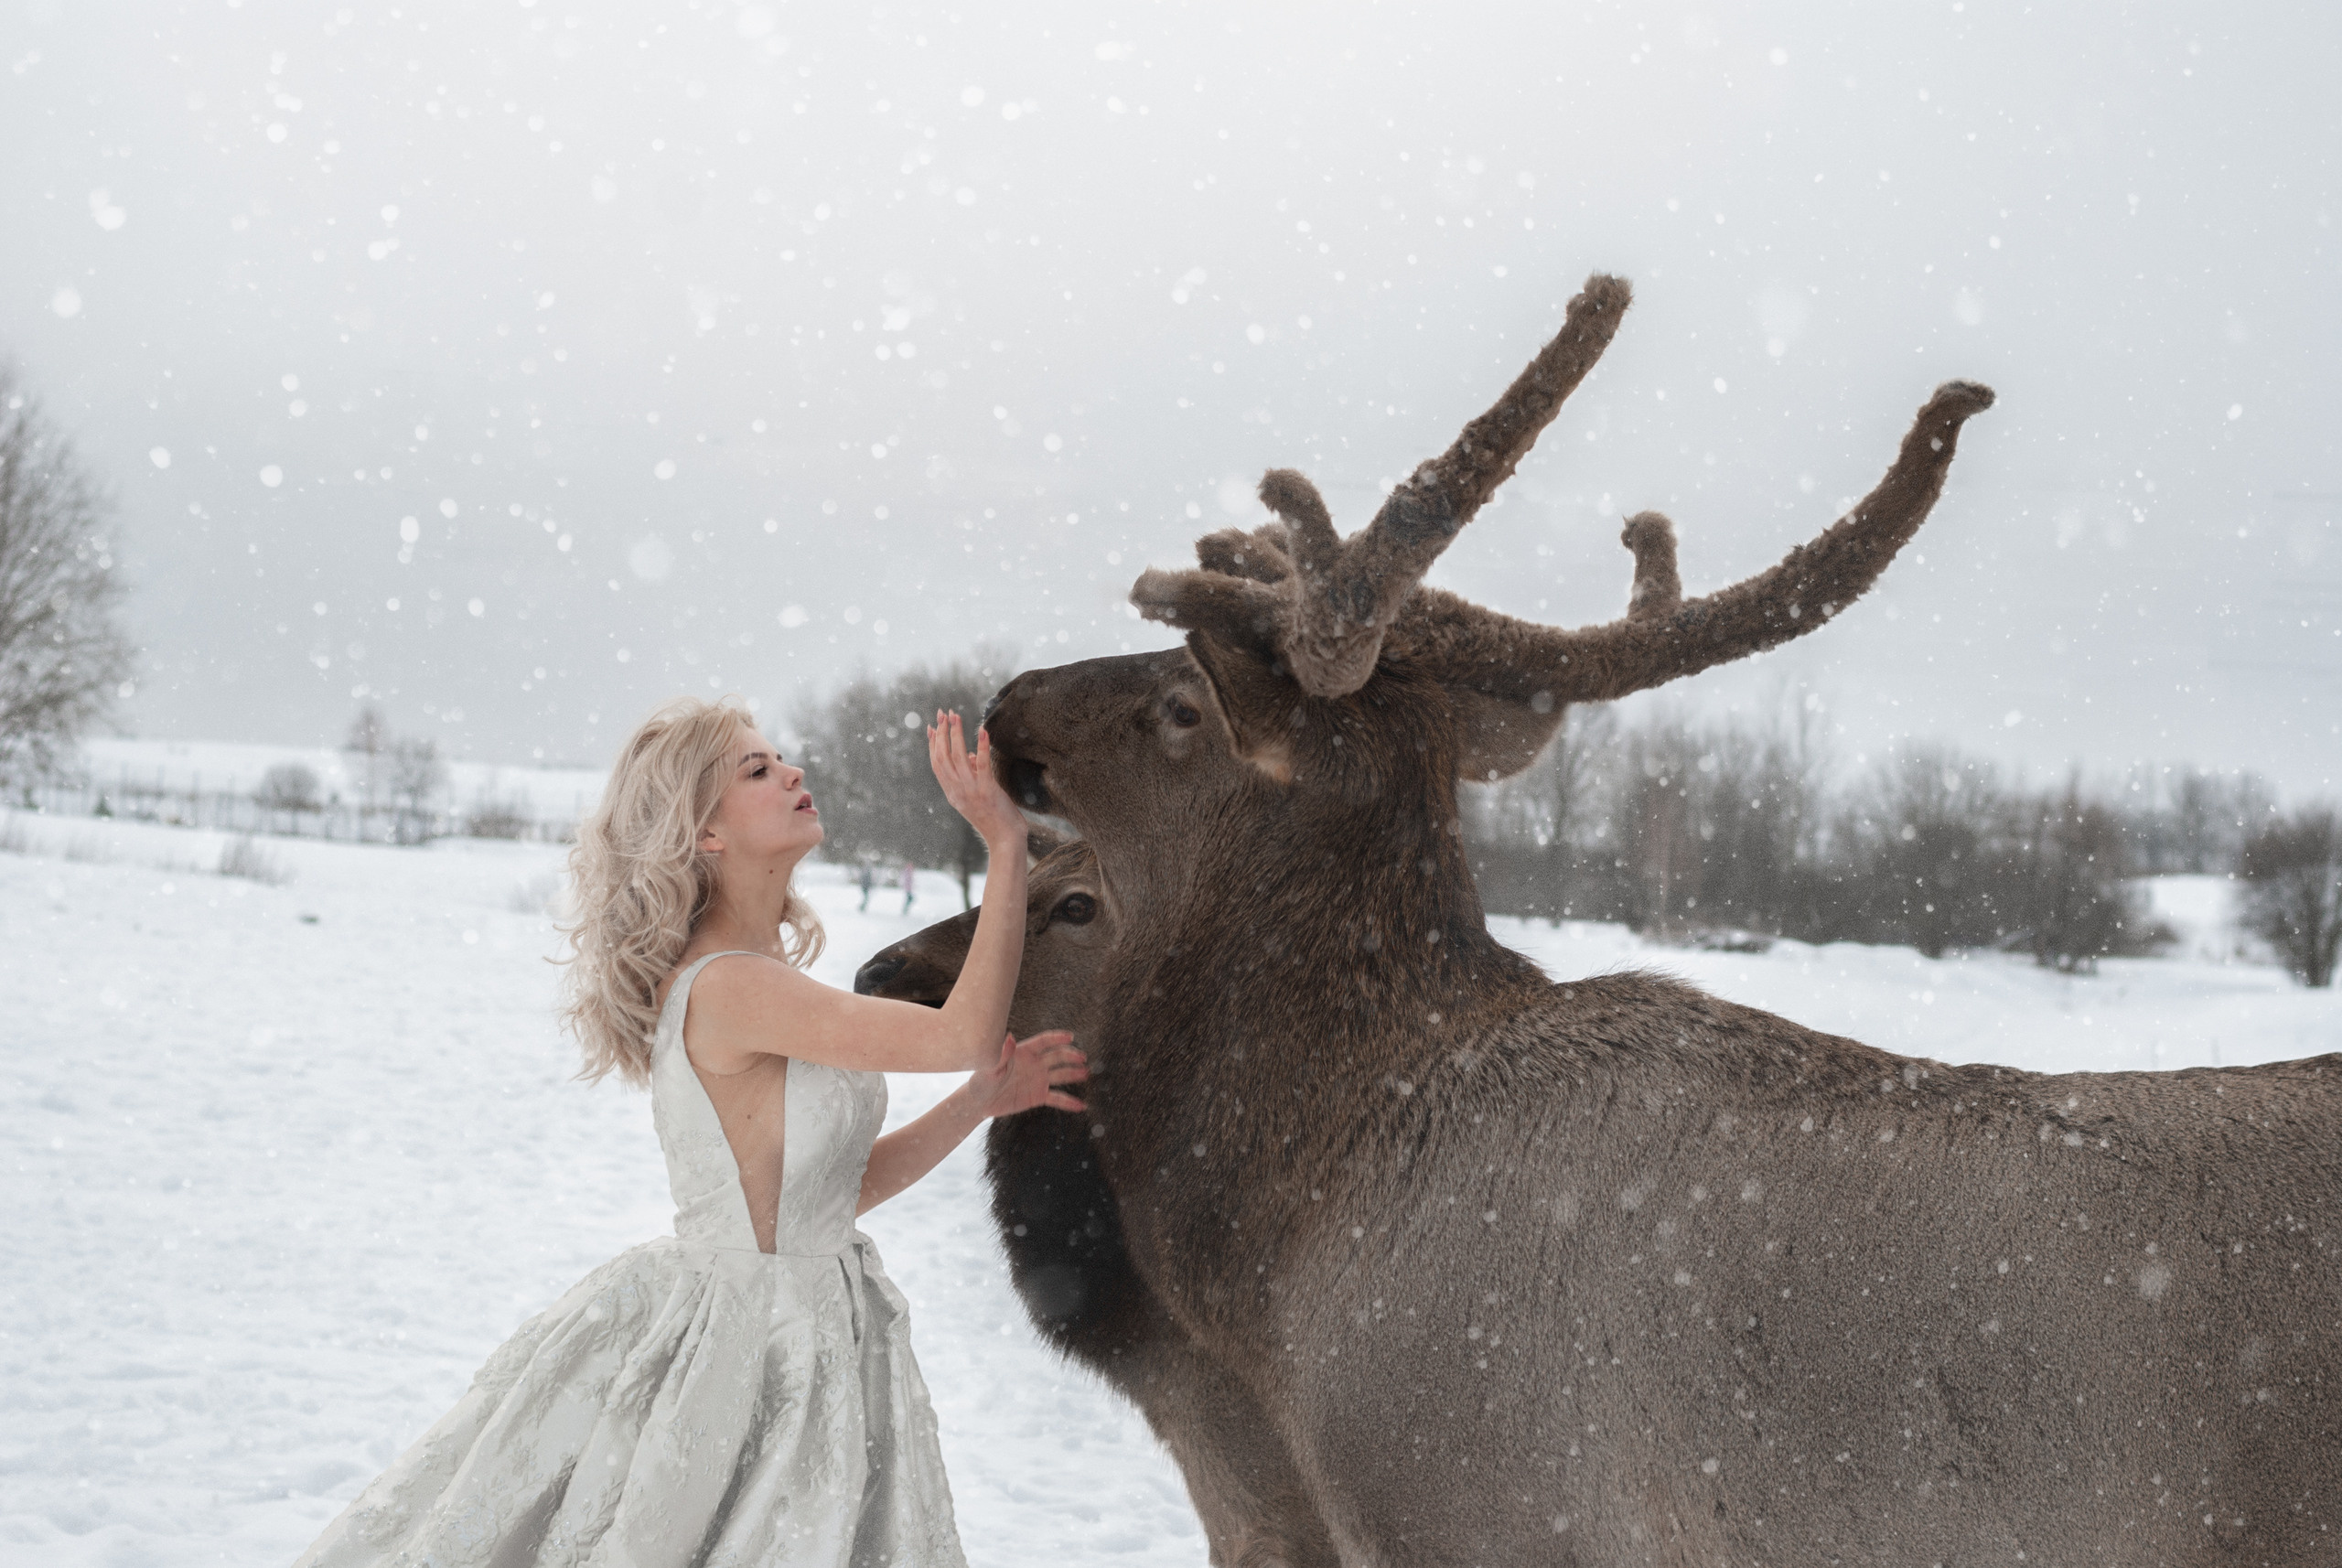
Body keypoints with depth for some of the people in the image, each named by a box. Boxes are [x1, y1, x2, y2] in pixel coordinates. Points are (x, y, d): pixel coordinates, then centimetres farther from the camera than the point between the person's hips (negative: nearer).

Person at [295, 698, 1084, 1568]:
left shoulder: (767, 982, 8)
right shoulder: (727, 986, -22)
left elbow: (843, 1183, 11)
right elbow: (961, 1035, -26)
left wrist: (984, 1098, 2)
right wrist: (1005, 845, -22)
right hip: (739, 1350, -9)